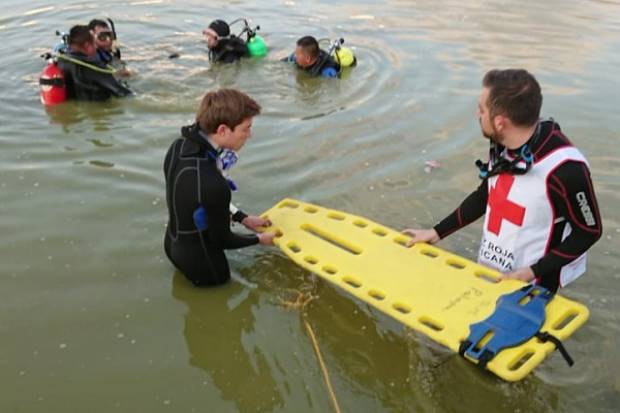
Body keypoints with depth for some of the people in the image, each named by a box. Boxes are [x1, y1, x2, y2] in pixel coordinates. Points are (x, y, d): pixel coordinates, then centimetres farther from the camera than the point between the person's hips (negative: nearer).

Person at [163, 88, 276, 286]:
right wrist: (259, 239, -2)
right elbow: (222, 240, -19)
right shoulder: (212, 183, -37)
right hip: (200, 264, -7)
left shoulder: (180, 145, -12)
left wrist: (243, 218, 6)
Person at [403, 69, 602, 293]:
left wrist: (534, 271, -20)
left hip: (528, 286, -6)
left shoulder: (564, 169, -30)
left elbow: (589, 231, -16)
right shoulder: (502, 147, -9)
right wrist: (436, 232, 9)